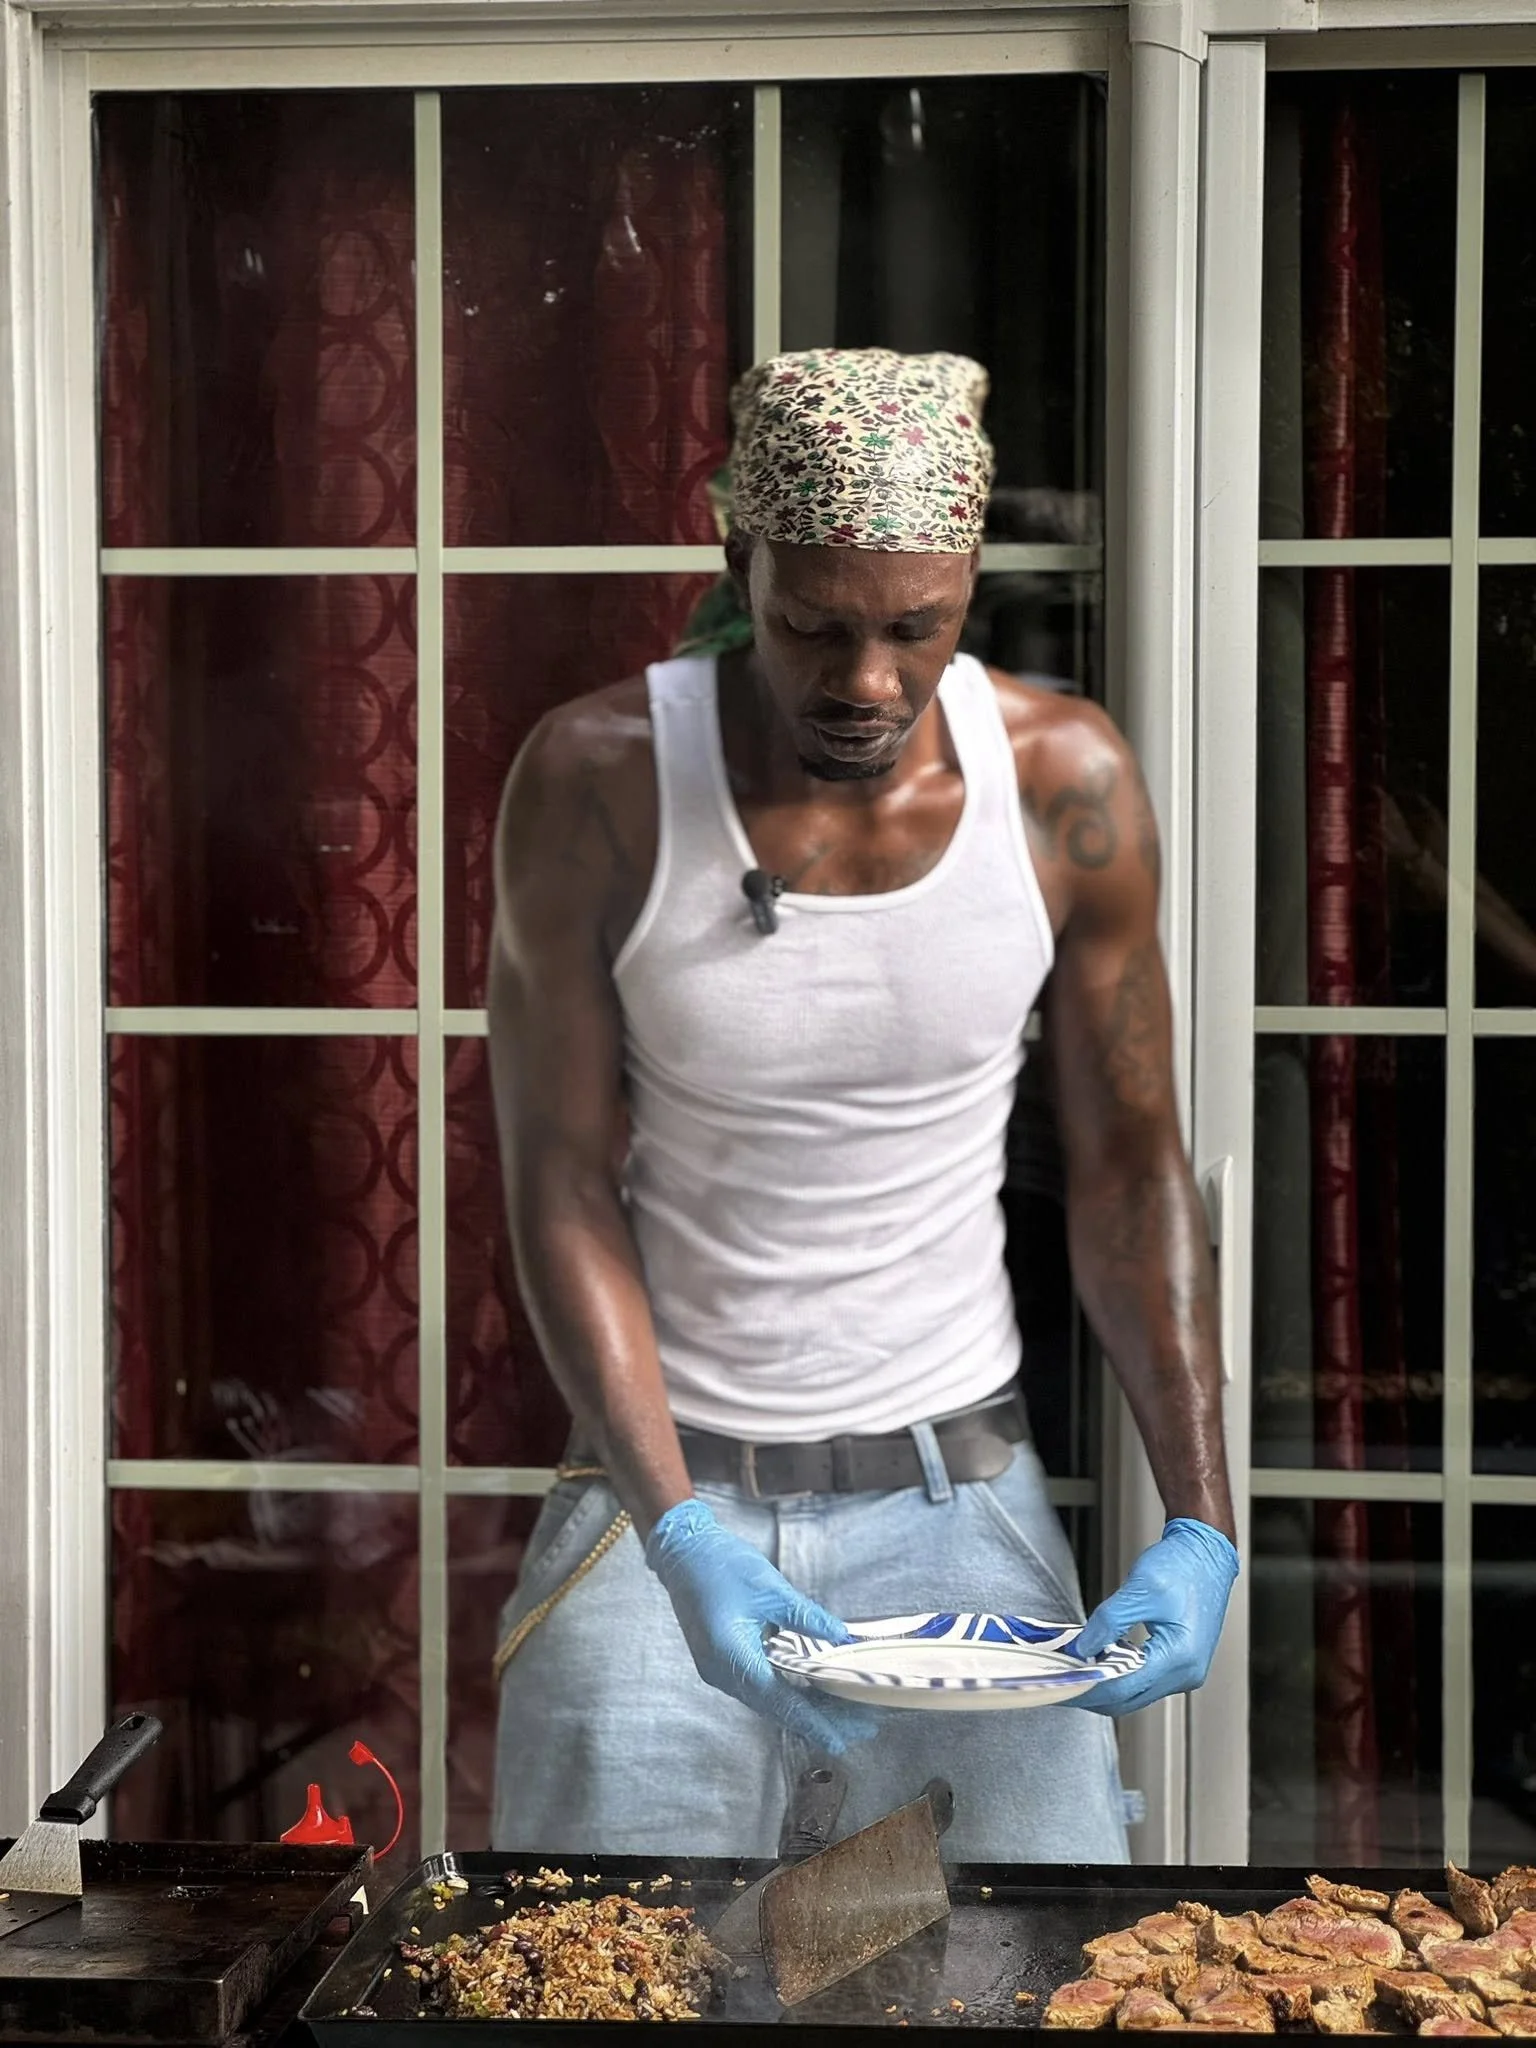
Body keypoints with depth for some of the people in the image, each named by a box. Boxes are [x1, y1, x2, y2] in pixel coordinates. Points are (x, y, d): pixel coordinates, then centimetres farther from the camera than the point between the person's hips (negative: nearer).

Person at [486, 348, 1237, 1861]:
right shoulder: (598, 783, -13)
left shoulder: (1066, 783, -7)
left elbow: (1128, 1167, 0)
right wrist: (685, 1538, -21)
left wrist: (1199, 1524, -9)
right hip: (664, 1485, -1)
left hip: (960, 1493, 2)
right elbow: (563, 1187, -11)